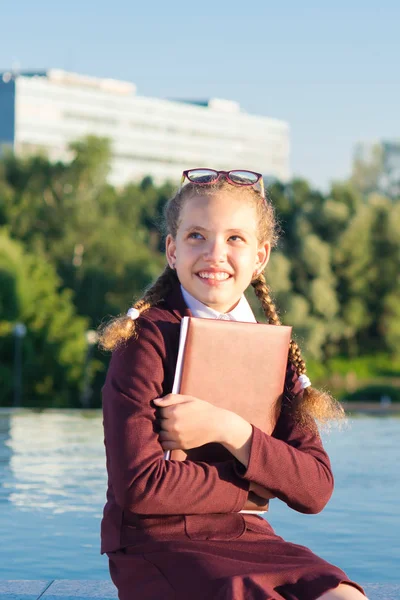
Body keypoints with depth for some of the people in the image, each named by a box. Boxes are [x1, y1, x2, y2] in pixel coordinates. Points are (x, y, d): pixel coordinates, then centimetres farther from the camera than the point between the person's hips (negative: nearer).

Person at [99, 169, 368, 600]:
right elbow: (139, 484, -16)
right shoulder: (147, 338, -7)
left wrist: (229, 430, -15)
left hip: (248, 538, 5)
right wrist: (256, 488, -6)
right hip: (159, 547, -5)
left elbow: (315, 491, 0)